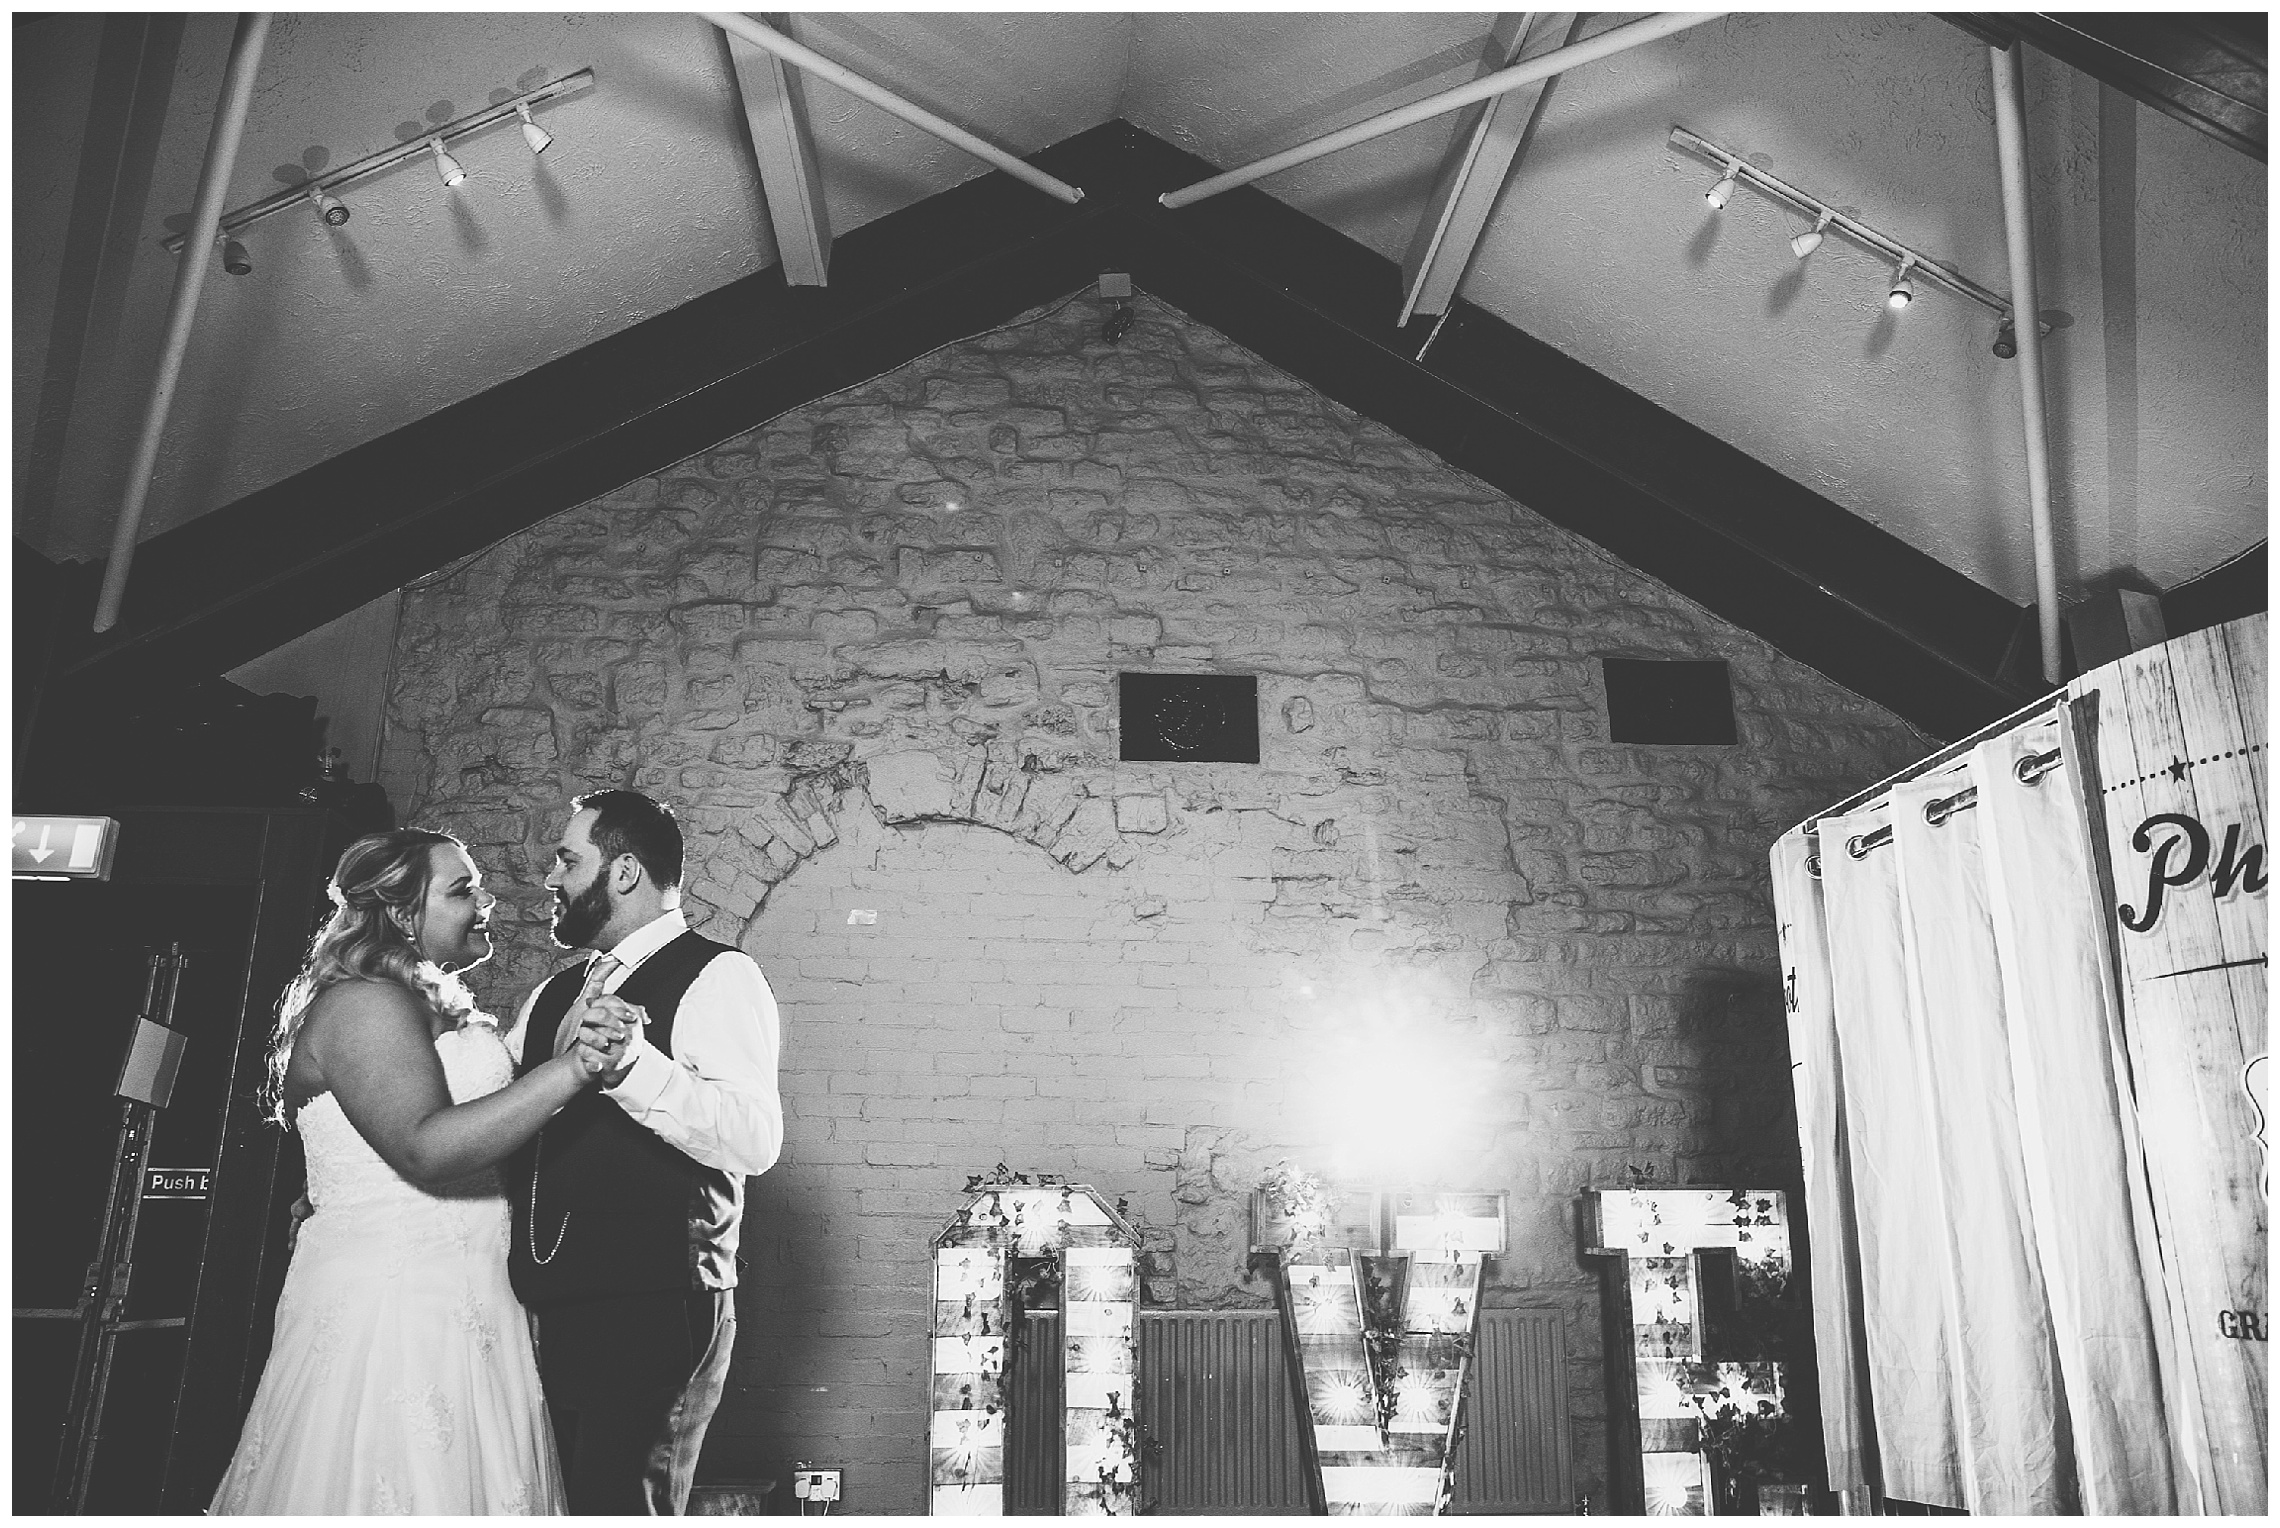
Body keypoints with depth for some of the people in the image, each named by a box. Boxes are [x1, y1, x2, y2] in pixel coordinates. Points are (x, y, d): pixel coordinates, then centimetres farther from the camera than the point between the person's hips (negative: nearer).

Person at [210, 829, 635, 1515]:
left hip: (456, 1313, 9)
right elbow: (426, 1149, -26)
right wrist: (567, 1071, -31)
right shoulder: (363, 1003, -13)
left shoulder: (436, 1008, 17)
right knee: (398, 1488, -2)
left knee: (471, 1486, 12)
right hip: (389, 1304, -9)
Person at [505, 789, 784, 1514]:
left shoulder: (716, 976, -9)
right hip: (553, 1313, 8)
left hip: (654, 1316, -8)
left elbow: (756, 1139, -23)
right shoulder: (553, 996, 17)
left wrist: (634, 1064, -35)